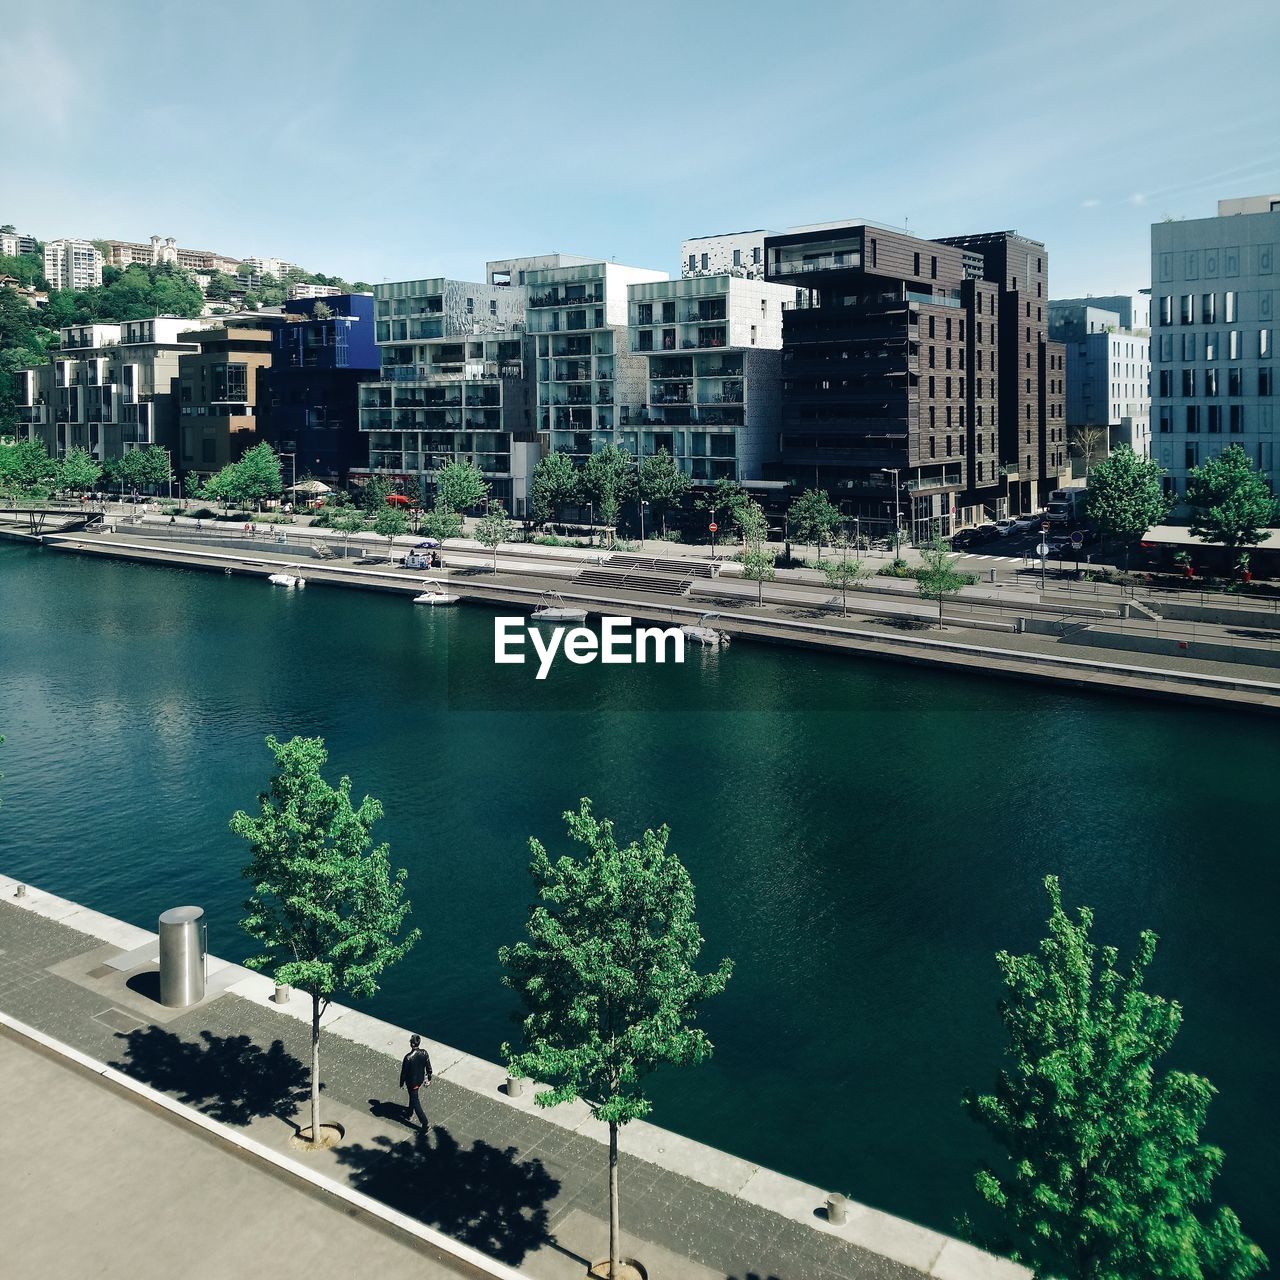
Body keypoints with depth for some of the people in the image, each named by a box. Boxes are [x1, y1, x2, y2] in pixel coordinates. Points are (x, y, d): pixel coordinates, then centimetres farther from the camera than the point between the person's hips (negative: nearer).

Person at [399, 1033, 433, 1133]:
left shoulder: (408, 1057, -31)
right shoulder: (424, 1053, -15)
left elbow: (404, 1072, -18)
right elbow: (428, 1067, -2)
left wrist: (402, 1084, -3)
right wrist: (428, 1079, 13)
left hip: (412, 1082, -6)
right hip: (421, 1080, 6)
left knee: (416, 1102, 6)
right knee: (413, 1098, 30)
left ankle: (425, 1124, 7)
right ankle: (409, 1113, 52)